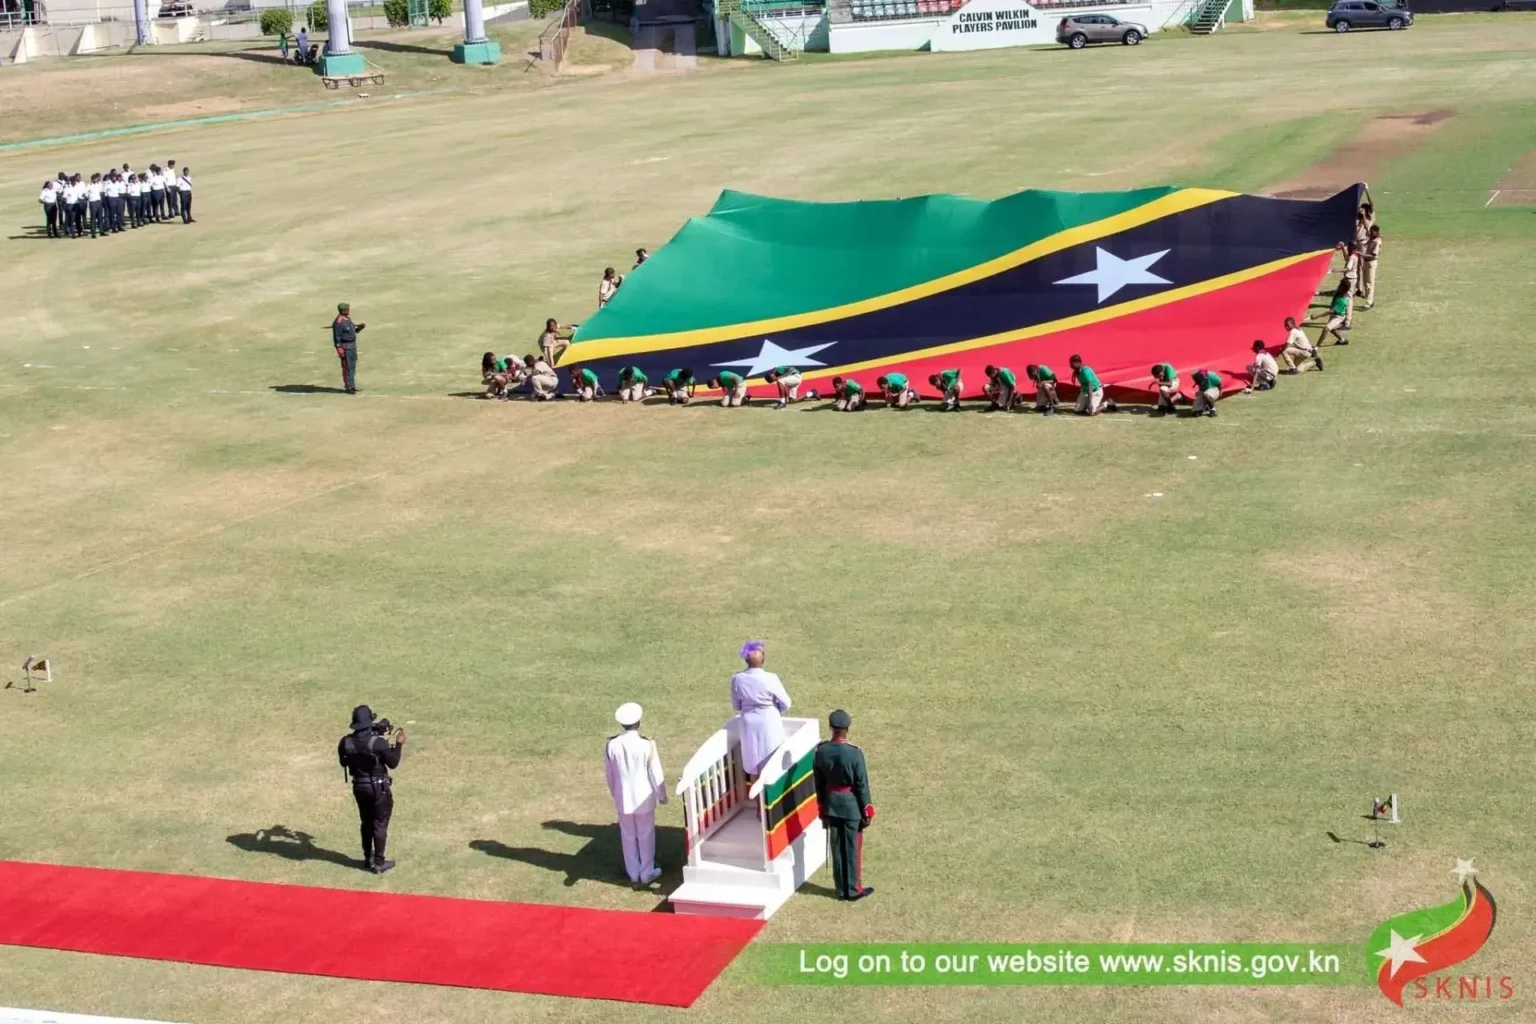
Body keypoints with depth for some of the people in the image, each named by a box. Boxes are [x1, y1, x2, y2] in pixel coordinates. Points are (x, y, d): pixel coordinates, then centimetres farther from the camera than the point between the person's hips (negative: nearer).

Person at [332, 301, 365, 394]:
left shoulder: (348, 318, 8)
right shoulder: (338, 322, -20)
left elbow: (354, 330, 19)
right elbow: (337, 338, -20)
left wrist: (359, 327, 0)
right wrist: (339, 350, -22)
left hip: (352, 345, 10)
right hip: (345, 347, -10)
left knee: (352, 366, 16)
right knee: (347, 367, -3)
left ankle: (352, 386, 26)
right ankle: (349, 387, 4)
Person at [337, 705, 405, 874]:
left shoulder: (346, 742, -9)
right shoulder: (378, 742, -23)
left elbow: (343, 762, 9)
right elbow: (393, 763, -13)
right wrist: (399, 744, 1)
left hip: (359, 787, 5)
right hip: (378, 788, -5)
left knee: (366, 822, 20)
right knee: (380, 824, 6)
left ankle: (368, 858, 29)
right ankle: (379, 862, 10)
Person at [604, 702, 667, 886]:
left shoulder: (612, 745, -11)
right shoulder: (646, 745, -20)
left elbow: (610, 775, 1)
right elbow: (656, 774, -11)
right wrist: (662, 795, 5)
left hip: (623, 799, 2)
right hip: (644, 798, -2)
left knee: (628, 836, 15)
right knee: (646, 835, 13)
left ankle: (633, 874, 25)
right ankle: (647, 873, 23)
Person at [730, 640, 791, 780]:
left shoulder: (737, 679, -11)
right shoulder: (770, 679, -21)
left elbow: (736, 707, 1)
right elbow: (786, 704, -11)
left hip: (749, 725, 3)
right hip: (769, 724, -3)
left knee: (753, 763, 17)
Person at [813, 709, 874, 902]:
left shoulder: (820, 751, -9)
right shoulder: (854, 754, -22)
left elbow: (819, 783, 2)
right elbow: (862, 786, -15)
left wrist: (822, 809, 14)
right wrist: (867, 812, -3)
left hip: (831, 806, 4)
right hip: (852, 807, -4)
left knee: (836, 848, 13)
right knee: (853, 849, 9)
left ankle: (842, 889, 22)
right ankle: (853, 889, 18)